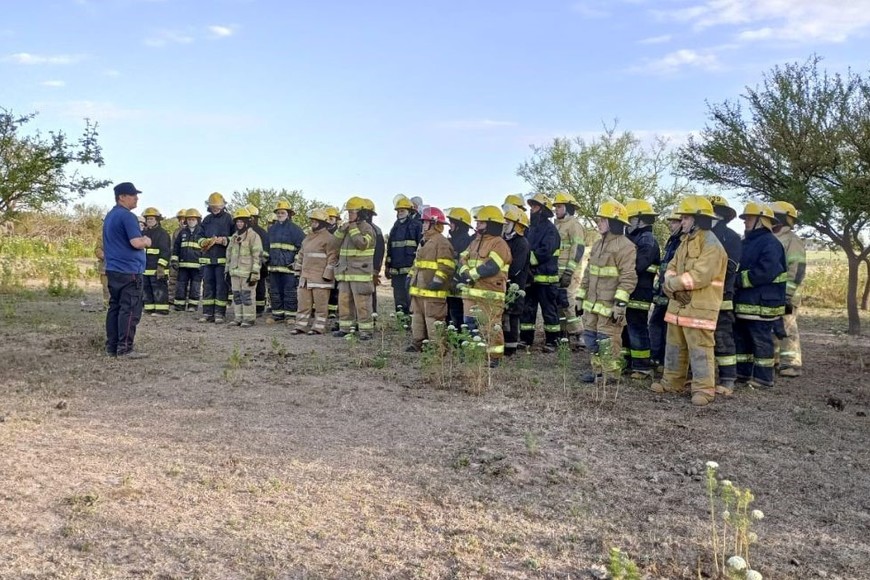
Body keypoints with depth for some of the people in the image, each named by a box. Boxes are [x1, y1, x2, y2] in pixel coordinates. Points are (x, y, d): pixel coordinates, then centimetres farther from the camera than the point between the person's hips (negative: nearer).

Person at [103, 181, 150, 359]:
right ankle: (125, 349, -8)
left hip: (113, 269, 10)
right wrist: (147, 241, -1)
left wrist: (141, 240, 16)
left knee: (115, 307, 11)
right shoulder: (127, 216, -14)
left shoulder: (109, 216, 17)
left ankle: (111, 347, 14)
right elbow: (136, 243, -22)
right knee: (130, 310, -7)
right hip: (129, 270, -10)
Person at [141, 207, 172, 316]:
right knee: (147, 289, 10)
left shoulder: (162, 233, -6)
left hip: (157, 269, -8)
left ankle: (162, 310, -7)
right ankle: (149, 309, 16)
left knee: (159, 289, -8)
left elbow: (166, 251, -13)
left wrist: (161, 266, -20)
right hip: (146, 268, 8)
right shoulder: (144, 233, 19)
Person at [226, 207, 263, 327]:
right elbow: (229, 255, 24)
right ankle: (238, 318, 16)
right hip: (235, 272, 7)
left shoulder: (253, 236, -7)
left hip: (247, 273, -7)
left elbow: (257, 255, -12)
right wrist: (227, 270, 19)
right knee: (236, 296, 9)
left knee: (247, 296, -7)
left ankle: (249, 319, 0)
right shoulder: (234, 237, 17)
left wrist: (254, 273, -17)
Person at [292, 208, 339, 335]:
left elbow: (332, 258, -13)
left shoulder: (328, 238, -7)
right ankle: (301, 326, 14)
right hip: (306, 277, 8)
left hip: (320, 278, -8)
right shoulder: (308, 238, 19)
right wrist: (299, 269, 20)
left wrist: (327, 275, -17)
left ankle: (319, 327, 4)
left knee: (320, 304, -2)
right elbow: (301, 254, 26)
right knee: (303, 303, 9)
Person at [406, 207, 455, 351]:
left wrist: (437, 280, -25)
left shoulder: (442, 243, -12)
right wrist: (411, 276, 22)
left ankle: (438, 348, -4)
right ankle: (417, 343, 25)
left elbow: (446, 266, -19)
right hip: (418, 289, 10)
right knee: (417, 318, 16)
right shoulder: (424, 242, 20)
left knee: (433, 319, -9)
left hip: (433, 290, -10)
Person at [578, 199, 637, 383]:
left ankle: (610, 375, 5)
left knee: (607, 340, -5)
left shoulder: (625, 246, -12)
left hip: (609, 305, -9)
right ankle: (598, 370, 25)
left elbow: (628, 278, -18)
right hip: (592, 304, 9)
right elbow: (588, 273, 21)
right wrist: (581, 297, 19)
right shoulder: (598, 245, 16)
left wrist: (620, 303, -22)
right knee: (591, 337, 13)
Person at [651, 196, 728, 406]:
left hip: (700, 307, -9)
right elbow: (672, 267, 15)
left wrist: (672, 283, -14)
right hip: (678, 304, 9)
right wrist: (671, 283, -8)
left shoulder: (711, 245, -14)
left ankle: (704, 389, 0)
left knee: (700, 349, -6)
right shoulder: (686, 241, 16)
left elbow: (699, 276, -24)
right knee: (675, 345, 16)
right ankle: (672, 382, 27)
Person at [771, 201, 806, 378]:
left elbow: (797, 271, -15)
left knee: (787, 330, -7)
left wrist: (788, 293, -22)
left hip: (783, 296, -8)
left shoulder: (793, 241, -7)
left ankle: (791, 364, -4)